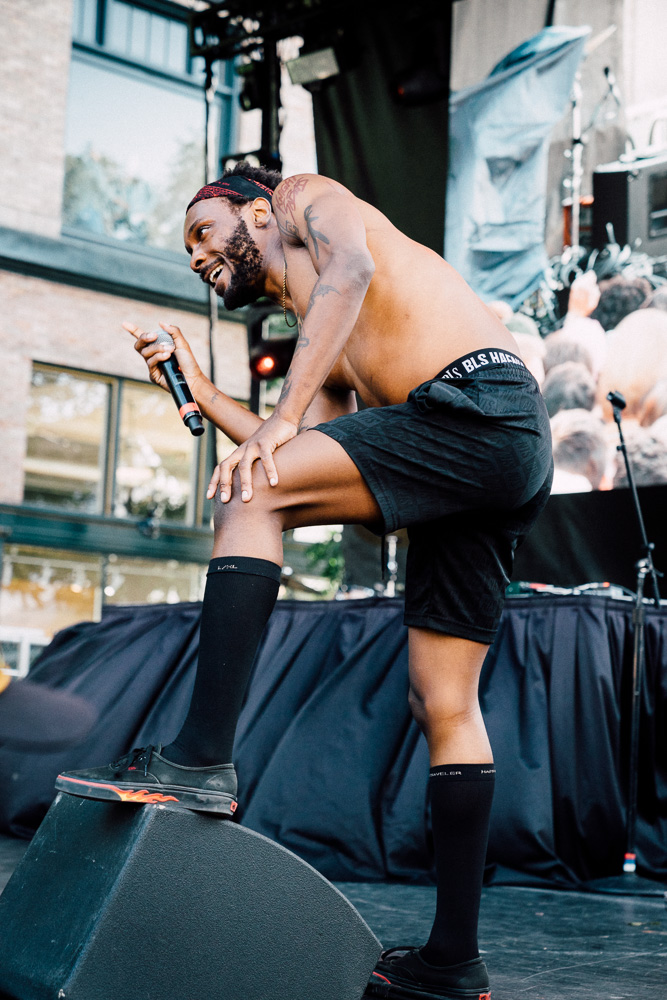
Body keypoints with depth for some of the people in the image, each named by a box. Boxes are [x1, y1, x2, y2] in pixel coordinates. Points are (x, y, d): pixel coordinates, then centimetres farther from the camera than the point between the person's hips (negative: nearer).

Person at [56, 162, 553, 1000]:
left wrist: (281, 417, -19)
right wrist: (200, 389, 27)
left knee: (250, 497, -17)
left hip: (480, 402, -9)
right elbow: (294, 465, 22)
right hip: (511, 463, 9)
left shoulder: (305, 198, 13)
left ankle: (201, 756, -23)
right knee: (441, 702, 6)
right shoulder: (316, 341, 32)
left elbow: (350, 270, -11)